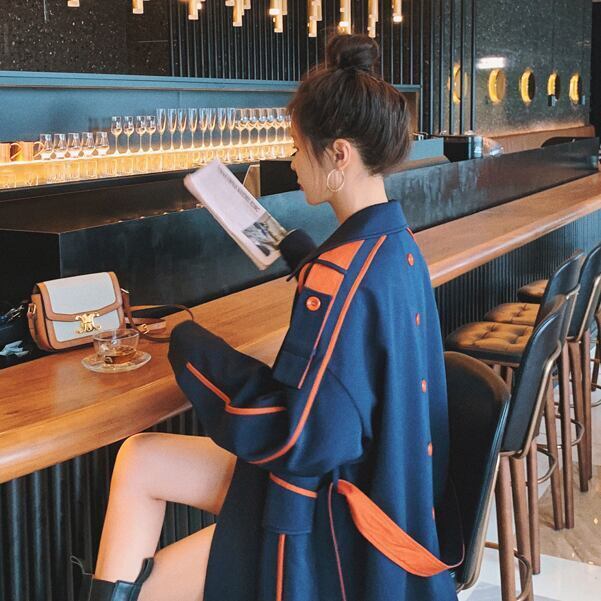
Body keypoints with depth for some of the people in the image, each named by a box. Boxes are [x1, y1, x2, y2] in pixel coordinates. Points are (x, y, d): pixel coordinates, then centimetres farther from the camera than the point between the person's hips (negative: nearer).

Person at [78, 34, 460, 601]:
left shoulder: (342, 275, -29)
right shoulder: (395, 243, 1)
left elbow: (292, 436, -29)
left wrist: (192, 347, -18)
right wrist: (297, 251, 24)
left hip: (328, 527, -9)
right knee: (138, 459, 9)